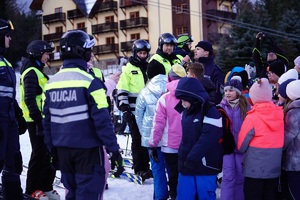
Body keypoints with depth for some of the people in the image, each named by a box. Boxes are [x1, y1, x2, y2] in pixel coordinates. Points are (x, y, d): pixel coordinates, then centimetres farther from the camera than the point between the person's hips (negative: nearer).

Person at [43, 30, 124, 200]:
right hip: (87, 148, -6)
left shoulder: (52, 82, 5)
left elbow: (47, 120, 9)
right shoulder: (90, 81, -14)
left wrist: (52, 148, 19)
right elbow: (102, 120, -17)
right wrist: (114, 149, -12)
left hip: (63, 149, 6)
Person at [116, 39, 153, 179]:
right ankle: (139, 168, 8)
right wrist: (124, 109, -14)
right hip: (134, 111, -5)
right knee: (137, 140, 0)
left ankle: (146, 165, 18)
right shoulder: (128, 69, -2)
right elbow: (122, 91, -6)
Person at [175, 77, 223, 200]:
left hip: (205, 167, -7)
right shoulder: (186, 113, 12)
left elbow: (206, 140, -21)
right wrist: (182, 159, 10)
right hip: (187, 165, 7)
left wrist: (192, 159, -21)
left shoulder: (211, 113, -13)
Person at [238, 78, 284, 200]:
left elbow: (241, 145, -6)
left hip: (254, 169, -4)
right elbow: (280, 140, 7)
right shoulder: (279, 114, -1)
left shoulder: (252, 118, -14)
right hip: (274, 168, 4)